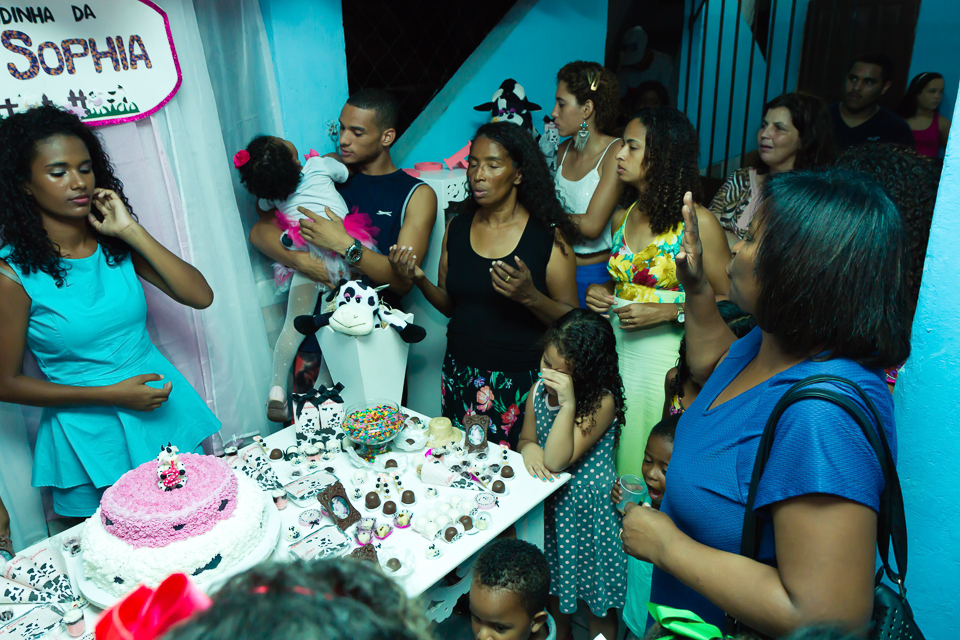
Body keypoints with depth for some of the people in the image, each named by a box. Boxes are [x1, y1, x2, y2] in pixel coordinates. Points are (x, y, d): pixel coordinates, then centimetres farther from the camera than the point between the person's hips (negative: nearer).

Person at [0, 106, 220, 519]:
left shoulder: (116, 244, -2)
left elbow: (200, 296, -10)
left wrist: (131, 231, -15)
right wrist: (111, 395, -15)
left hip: (165, 415, 4)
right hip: (91, 441, -3)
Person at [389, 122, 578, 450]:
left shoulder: (548, 235, -8)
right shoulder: (457, 227, 5)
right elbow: (450, 305, 12)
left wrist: (530, 296, -25)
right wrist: (419, 279, -6)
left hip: (521, 382, -3)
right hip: (460, 375, 4)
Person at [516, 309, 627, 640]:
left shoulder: (603, 402, -25)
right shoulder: (538, 390, -5)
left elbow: (557, 461, -30)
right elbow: (526, 440, 9)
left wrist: (568, 404, -38)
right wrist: (528, 447, -16)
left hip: (589, 503, -6)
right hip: (550, 499, 6)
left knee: (598, 599, 10)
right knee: (555, 576, 25)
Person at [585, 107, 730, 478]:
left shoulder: (698, 222, -9)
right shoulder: (622, 218, 10)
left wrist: (667, 311, -18)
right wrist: (600, 291, 4)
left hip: (667, 358, -5)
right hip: (616, 350, 6)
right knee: (608, 463, 10)